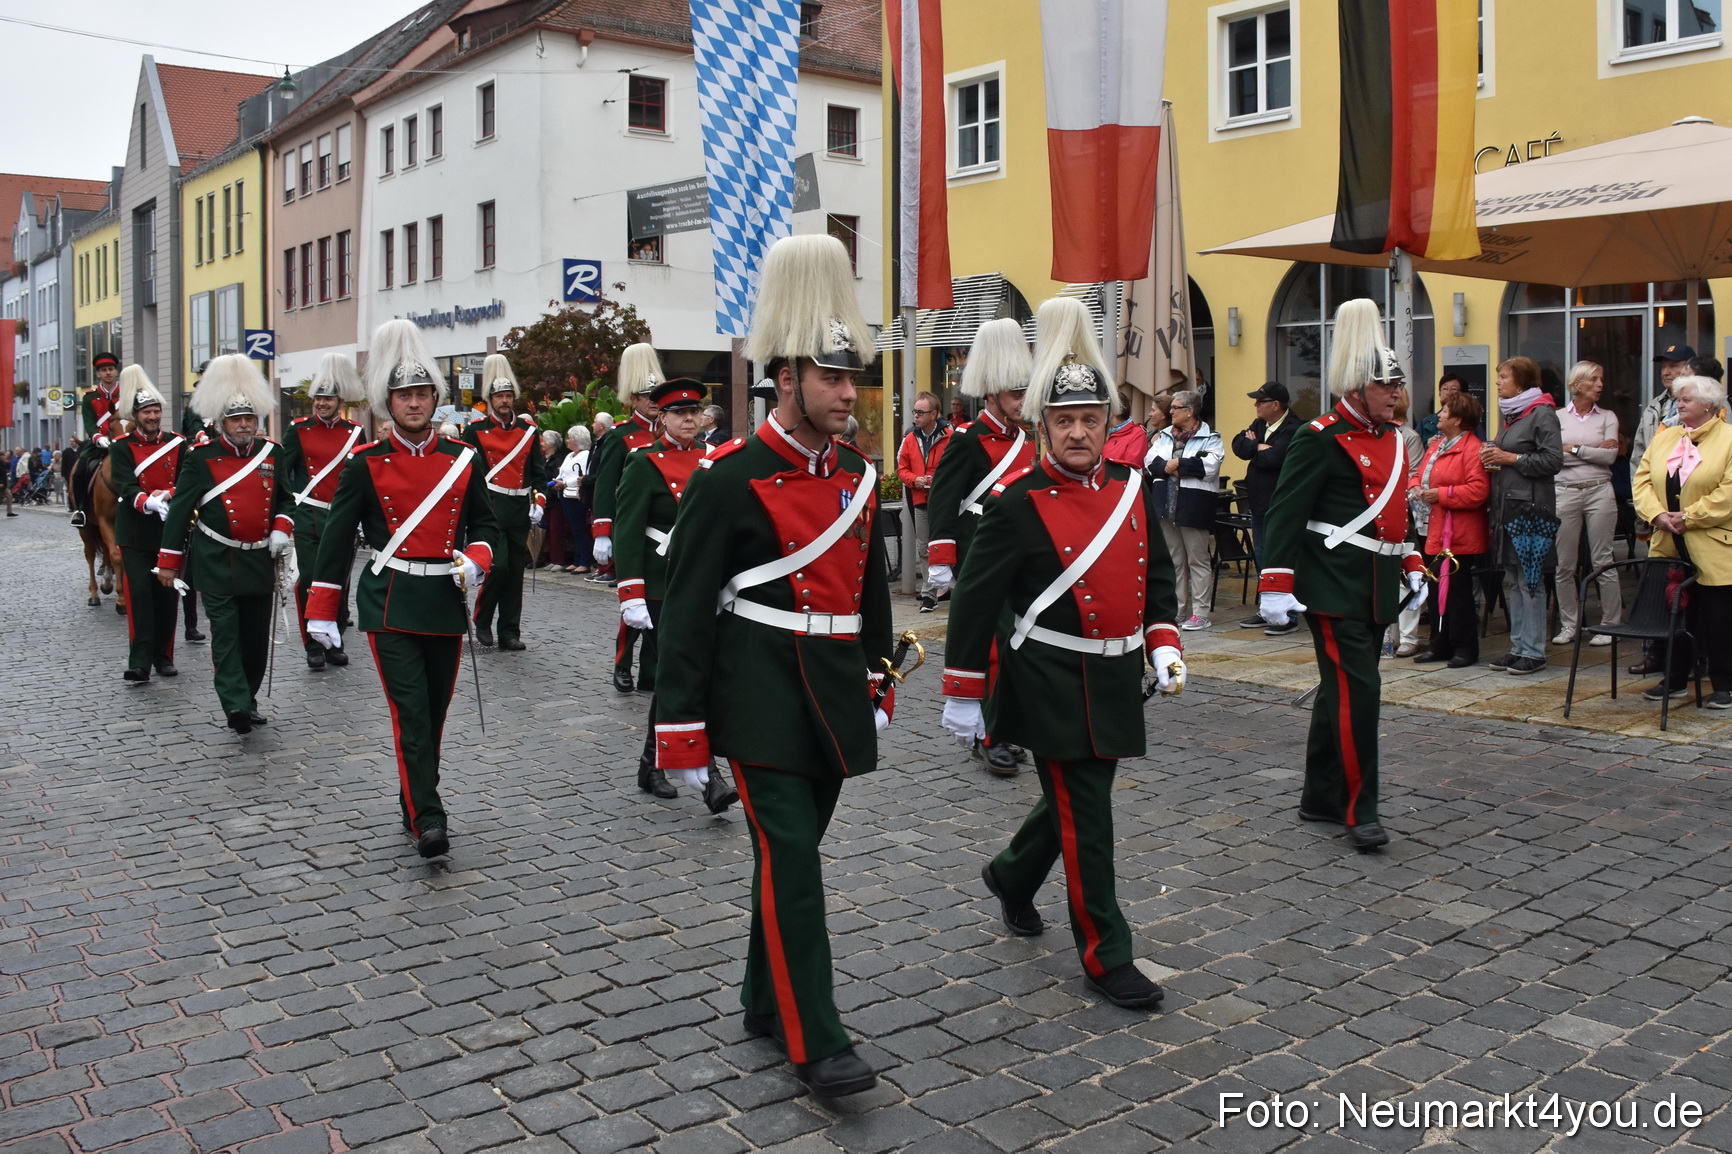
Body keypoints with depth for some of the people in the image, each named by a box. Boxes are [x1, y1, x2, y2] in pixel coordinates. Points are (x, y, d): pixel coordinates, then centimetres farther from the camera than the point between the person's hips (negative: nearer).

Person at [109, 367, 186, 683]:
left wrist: (166, 497, -23)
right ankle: (139, 662, -10)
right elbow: (124, 487, -13)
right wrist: (147, 502, -32)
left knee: (167, 594, 7)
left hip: (169, 529, 2)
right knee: (138, 593, -8)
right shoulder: (121, 448, 0)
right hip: (135, 532, -2)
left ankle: (163, 656, 18)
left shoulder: (177, 445, 6)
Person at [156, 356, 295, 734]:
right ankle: (235, 704, -13)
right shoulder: (201, 457, -4)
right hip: (218, 561, -4)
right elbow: (180, 509, -1)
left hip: (261, 559, 4)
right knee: (226, 631, -9)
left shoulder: (272, 453, 6)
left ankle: (249, 697, 23)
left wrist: (282, 528, -2)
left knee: (257, 633, 9)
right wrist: (169, 560, -1)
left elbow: (286, 498, 17)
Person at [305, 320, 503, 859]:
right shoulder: (366, 464, -1)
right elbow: (337, 534, 3)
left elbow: (486, 525, 13)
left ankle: (415, 800, 29)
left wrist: (476, 560, -9)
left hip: (446, 599, 3)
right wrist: (321, 609, 1)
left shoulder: (463, 460, 5)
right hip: (389, 602, -3)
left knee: (434, 712, 11)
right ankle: (428, 819, -11)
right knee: (410, 710, -11)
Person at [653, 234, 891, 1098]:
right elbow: (686, 605, -10)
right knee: (788, 855, -8)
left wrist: (876, 684, 18)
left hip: (834, 693, 6)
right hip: (761, 695, -6)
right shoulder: (729, 478, -11)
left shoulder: (857, 476, 9)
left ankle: (766, 1002, 30)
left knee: (794, 848, 15)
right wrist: (680, 722, -12)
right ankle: (815, 1041, -1)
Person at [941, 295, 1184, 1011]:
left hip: (1115, 678, 6)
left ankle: (1011, 877, 45)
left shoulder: (1134, 489, 5)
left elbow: (1156, 577, 16)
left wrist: (1163, 644, 3)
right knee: (1085, 816, -1)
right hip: (1052, 685, -6)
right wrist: (961, 695, -8)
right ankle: (1105, 957, 11)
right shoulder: (1018, 504, -13)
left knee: (1078, 797, 20)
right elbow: (975, 600, -10)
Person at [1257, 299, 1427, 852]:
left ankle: (1321, 797, 23)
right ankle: (1360, 810, -2)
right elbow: (1285, 514, -15)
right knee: (1357, 691, -10)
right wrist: (1276, 583, -19)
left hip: (1378, 588, 9)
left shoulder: (1394, 439, 15)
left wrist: (1411, 565, 24)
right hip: (1334, 588, -9)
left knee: (1342, 690, 13)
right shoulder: (1320, 440, -11)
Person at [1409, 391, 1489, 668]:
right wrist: (1415, 489, 3)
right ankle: (1440, 645, 22)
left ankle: (1465, 648, 8)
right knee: (1436, 591, 13)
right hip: (1434, 533, 9)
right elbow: (1419, 474, 25)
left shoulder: (1471, 448, -14)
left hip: (1458, 537, -9)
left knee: (1456, 591, -3)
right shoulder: (1437, 445, 16)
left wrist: (1441, 494, -19)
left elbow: (1478, 490, -22)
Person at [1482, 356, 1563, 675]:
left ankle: (1534, 652, 0)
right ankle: (1518, 646, 18)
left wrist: (1510, 459, -13)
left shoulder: (1542, 413, -8)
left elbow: (1553, 460, -15)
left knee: (1529, 579, -6)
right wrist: (1492, 457, 7)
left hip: (1530, 506, -9)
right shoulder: (1507, 413, 18)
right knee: (1511, 580, 11)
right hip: (1505, 503, 9)